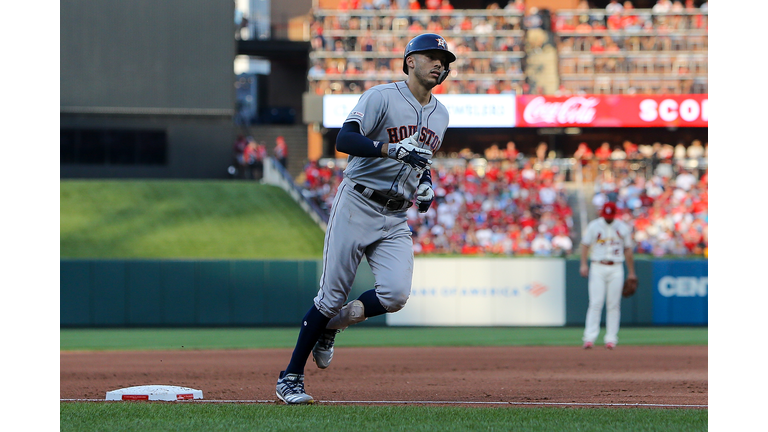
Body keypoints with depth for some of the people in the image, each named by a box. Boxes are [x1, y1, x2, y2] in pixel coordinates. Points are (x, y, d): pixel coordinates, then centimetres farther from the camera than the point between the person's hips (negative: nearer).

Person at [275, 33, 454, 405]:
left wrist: (425, 182, 8)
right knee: (332, 295, -6)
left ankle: (333, 324, 14)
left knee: (395, 294, -15)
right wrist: (391, 148, -35)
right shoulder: (382, 96, -9)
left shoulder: (440, 115, 13)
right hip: (357, 206, -6)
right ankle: (290, 378, 7)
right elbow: (344, 140, -22)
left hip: (396, 219, 6)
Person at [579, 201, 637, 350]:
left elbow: (628, 250, 13)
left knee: (613, 304, -1)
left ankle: (611, 338, 4)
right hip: (598, 268, -2)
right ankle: (589, 338, -13)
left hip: (616, 269, 2)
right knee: (596, 303, -11)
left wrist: (631, 272, 12)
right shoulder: (594, 226, 3)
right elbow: (585, 245, 4)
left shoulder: (623, 228, 8)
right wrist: (583, 264, -11)